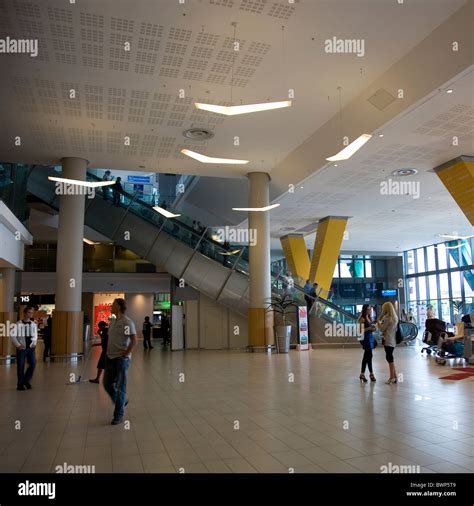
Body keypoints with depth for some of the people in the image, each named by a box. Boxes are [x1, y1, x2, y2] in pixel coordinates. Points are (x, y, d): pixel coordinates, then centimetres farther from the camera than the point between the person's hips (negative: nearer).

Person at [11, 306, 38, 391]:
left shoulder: (34, 324, 6)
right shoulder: (18, 324, -7)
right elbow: (13, 336, -6)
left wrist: (34, 343, 5)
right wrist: (18, 345, -11)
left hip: (31, 348, 3)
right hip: (21, 348, -3)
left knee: (33, 364, -5)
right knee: (20, 367, 2)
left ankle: (26, 380, 16)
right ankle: (20, 384, 17)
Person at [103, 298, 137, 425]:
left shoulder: (127, 322, -11)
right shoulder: (112, 322, 13)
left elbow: (134, 341, -14)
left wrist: (125, 355, -17)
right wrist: (108, 352, 10)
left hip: (122, 359, -8)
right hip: (110, 358, 8)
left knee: (120, 387, -1)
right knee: (107, 383, 11)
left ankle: (119, 415, 10)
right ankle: (122, 402, 33)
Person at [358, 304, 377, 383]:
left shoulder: (369, 318, 13)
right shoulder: (362, 319, -11)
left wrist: (373, 328, 1)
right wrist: (369, 328, -22)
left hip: (371, 337, 8)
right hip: (366, 338, -8)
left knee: (366, 357, 11)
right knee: (369, 356, -6)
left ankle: (362, 374, 18)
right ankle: (371, 373, 5)